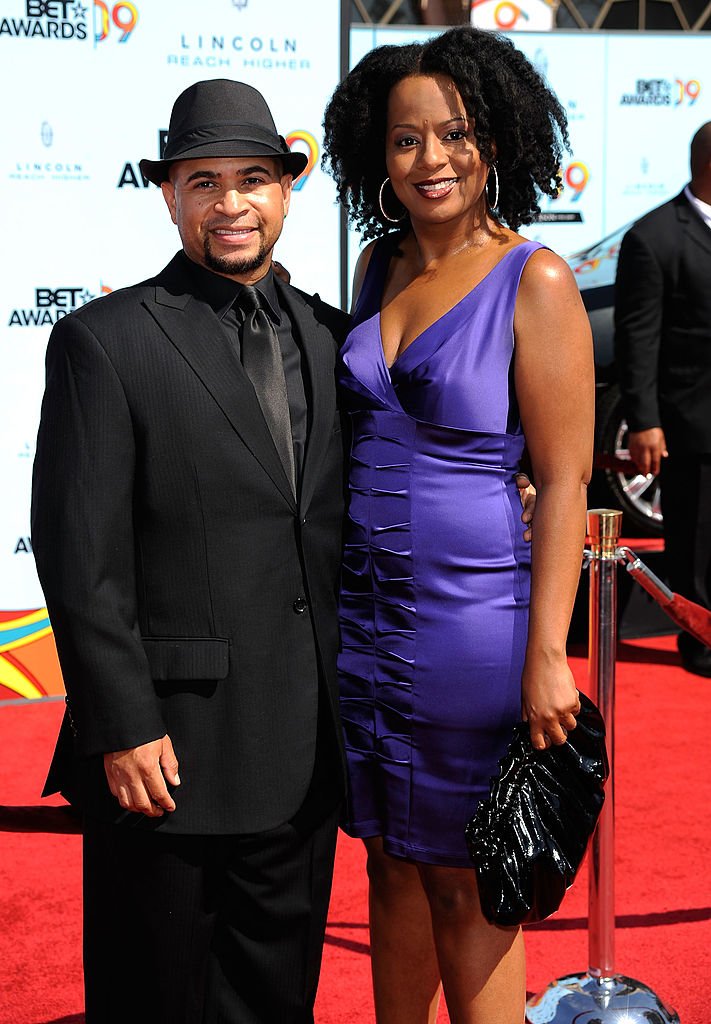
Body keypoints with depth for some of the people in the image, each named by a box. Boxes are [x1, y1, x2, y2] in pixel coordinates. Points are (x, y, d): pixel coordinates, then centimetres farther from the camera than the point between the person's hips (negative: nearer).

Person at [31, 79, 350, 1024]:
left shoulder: (328, 335, 10)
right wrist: (123, 731, -15)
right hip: (169, 750, -5)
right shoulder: (103, 343, -7)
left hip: (302, 757, 5)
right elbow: (81, 558, -11)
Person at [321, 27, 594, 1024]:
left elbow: (563, 480, -13)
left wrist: (546, 657, -17)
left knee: (466, 885, 5)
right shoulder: (379, 265, 7)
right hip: (361, 608, 6)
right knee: (392, 864, 16)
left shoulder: (535, 281, -11)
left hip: (470, 618, -6)